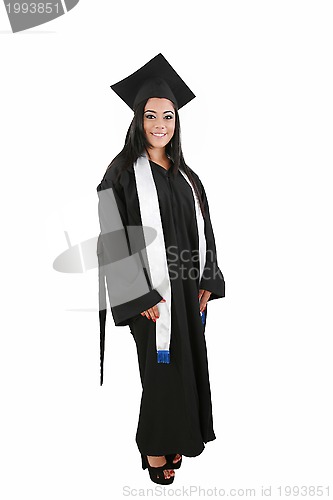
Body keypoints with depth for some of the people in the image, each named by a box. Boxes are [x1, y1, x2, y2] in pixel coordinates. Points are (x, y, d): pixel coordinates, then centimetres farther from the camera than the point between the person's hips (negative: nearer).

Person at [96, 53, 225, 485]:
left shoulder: (186, 175, 11)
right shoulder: (123, 173, -8)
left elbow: (202, 231, 12)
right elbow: (114, 239, -14)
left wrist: (206, 283, 4)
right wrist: (142, 296, -18)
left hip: (188, 288, 6)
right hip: (152, 290, -6)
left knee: (189, 364, 14)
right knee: (161, 367, 5)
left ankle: (175, 438, 36)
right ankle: (154, 450, 27)